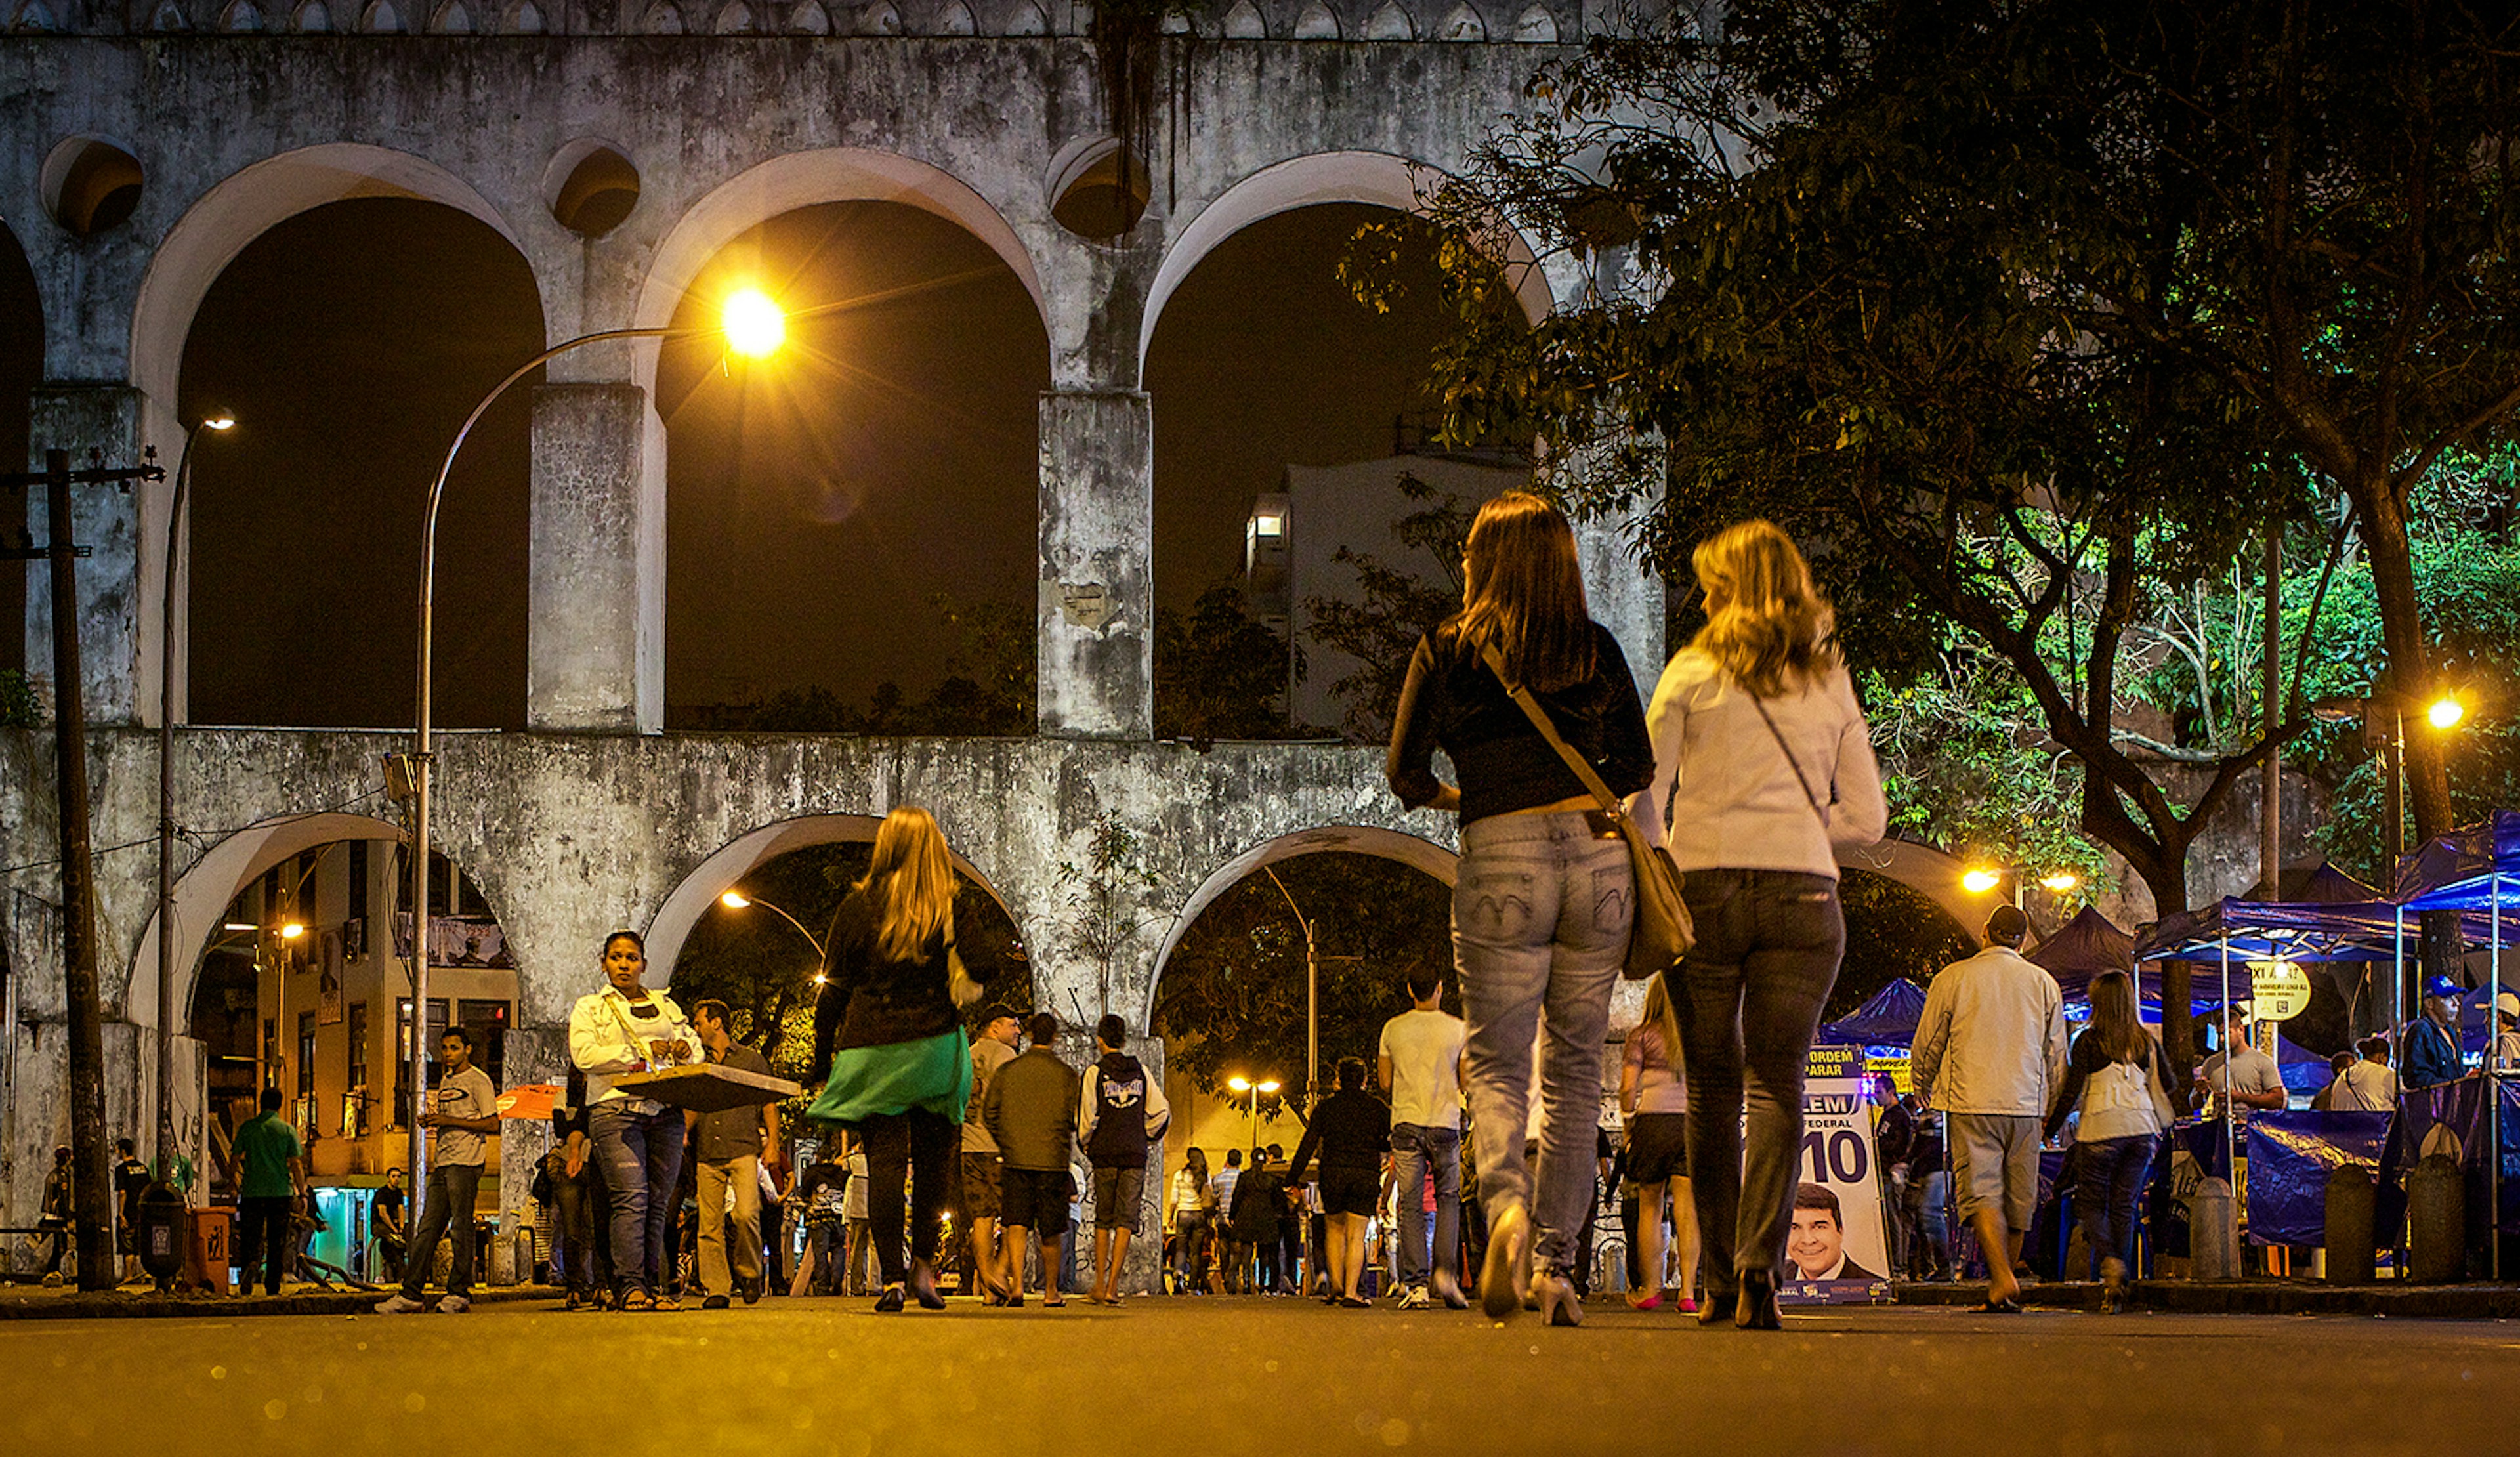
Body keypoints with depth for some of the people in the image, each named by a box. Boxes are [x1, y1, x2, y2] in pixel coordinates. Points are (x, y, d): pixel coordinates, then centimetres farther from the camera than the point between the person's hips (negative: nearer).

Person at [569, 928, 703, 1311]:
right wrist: (644, 1051, -9)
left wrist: (685, 1051, -3)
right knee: (631, 1198, -16)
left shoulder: (666, 1006, 23)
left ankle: (653, 1285, 0)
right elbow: (584, 1054, -4)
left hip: (665, 1112, 4)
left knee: (658, 1203, -1)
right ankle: (630, 1286, -19)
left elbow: (694, 1046, 23)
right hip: (616, 1108, -4)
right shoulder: (590, 1008, 11)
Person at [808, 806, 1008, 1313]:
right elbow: (984, 969, -10)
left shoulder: (858, 908, 1)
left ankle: (892, 1278, -8)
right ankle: (924, 1262, 8)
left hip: (870, 1048, 0)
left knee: (884, 1161, -2)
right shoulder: (952, 907, -2)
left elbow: (834, 989, 3)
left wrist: (822, 1058, 10)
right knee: (933, 1158, 14)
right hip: (934, 1043, 0)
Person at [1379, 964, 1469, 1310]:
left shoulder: (1393, 1029, 3)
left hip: (1406, 1125, 1)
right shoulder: (1458, 1029, -1)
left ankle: (1416, 1285, -6)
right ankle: (1445, 1272, -4)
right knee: (1448, 1199, 12)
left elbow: (1386, 1083, 7)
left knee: (1411, 1206, 1)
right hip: (1445, 1125, -1)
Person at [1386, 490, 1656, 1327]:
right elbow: (1637, 767, 12)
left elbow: (1406, 773, 3)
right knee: (1574, 1067, 8)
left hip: (1501, 860, -2)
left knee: (1495, 1059, 4)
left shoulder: (1448, 650, 4)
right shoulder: (1597, 648, 9)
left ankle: (1507, 1205, -25)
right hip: (1599, 855, 2)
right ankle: (1555, 1264, 5)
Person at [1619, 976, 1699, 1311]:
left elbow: (1628, 1087, -6)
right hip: (1693, 1122, 2)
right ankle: (1688, 1291, -11)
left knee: (1650, 1208, 9)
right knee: (1687, 1210, -3)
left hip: (1653, 1120, -2)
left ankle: (1651, 1289, 9)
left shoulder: (1642, 1035, 2)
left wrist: (1628, 1122, 5)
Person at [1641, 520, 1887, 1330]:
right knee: (1778, 1084, -1)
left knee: (1714, 1086, 7)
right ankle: (1763, 1258, -20)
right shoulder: (1830, 684, 10)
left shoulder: (1693, 675, 2)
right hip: (1804, 897, 1)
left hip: (1705, 891, -1)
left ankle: (1720, 1279, 7)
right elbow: (1867, 818, 10)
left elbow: (1646, 799, 0)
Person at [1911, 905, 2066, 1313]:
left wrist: (1925, 1087, 25)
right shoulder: (2044, 983, 8)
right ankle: (1999, 1290, 15)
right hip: (2026, 1105, 3)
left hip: (1972, 1101, -3)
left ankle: (2004, 1279, -25)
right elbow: (2057, 1055, 14)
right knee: (2018, 1200, 10)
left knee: (1981, 1192, -8)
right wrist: (2051, 1108, 26)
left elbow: (1928, 1043, 7)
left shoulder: (1953, 978, 0)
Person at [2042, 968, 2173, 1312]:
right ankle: (2117, 1289, 6)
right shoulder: (2146, 1042, 6)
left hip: (2101, 1129, -4)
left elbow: (2072, 1092, -8)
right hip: (2141, 1129, 4)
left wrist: (2051, 1129, 2)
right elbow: (2166, 1087, 9)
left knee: (2091, 1202, 8)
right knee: (2125, 1206, 8)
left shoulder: (2088, 1042, -7)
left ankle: (2109, 1261, -19)